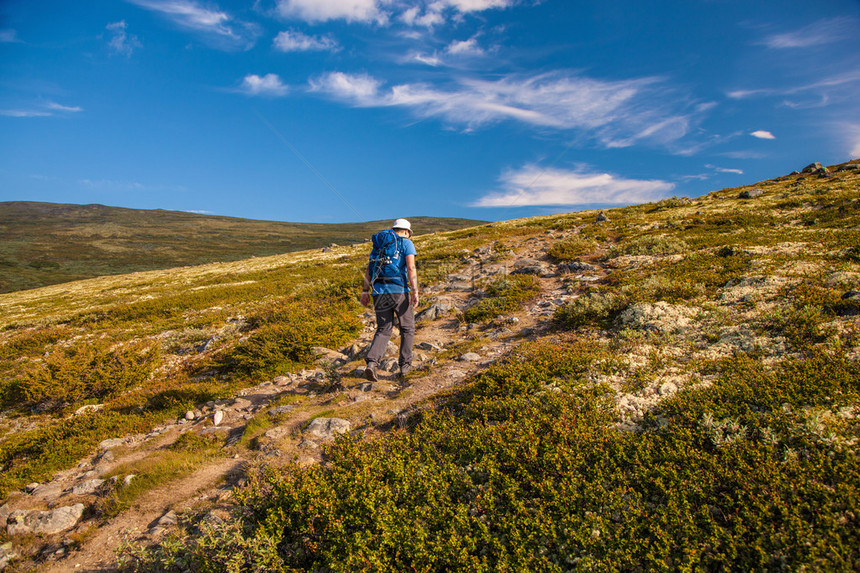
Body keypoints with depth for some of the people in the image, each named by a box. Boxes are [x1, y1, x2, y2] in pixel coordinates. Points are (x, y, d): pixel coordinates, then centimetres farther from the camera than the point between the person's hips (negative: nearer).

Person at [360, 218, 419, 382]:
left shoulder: (379, 243, 19)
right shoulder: (406, 243, 3)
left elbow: (369, 269, 14)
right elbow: (411, 267, -11)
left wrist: (365, 291, 14)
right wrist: (415, 291, -14)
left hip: (379, 291, 4)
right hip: (399, 290, -4)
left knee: (384, 330, 10)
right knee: (407, 328, 13)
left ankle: (372, 363, -11)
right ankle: (405, 365, 13)